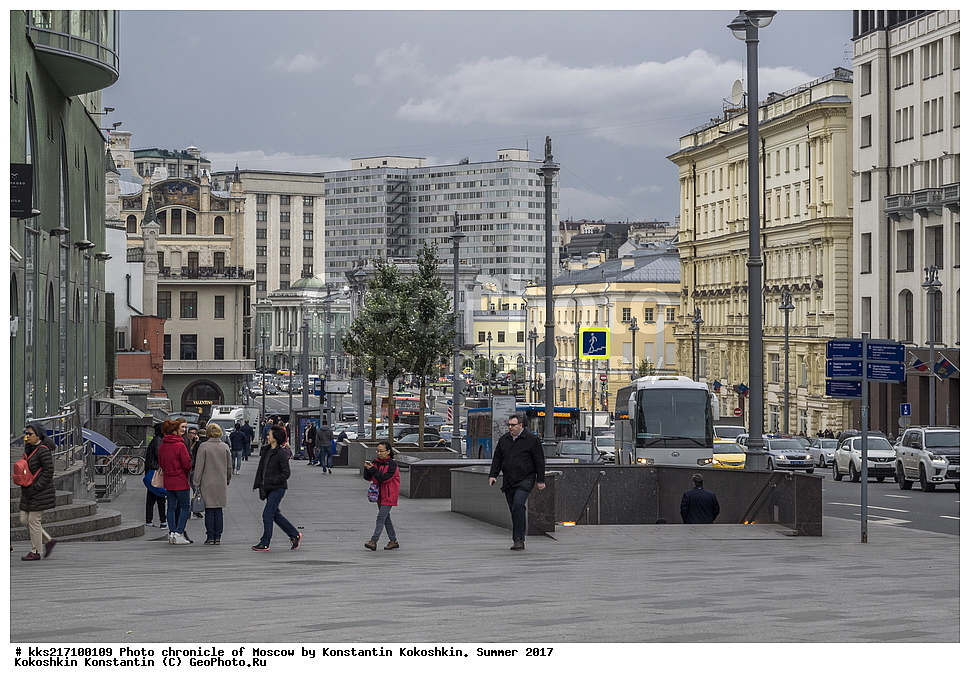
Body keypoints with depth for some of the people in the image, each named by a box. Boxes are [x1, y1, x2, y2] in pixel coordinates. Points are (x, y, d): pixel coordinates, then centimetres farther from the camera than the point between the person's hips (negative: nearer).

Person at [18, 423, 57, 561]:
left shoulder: (43, 450, -16)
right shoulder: (30, 449, 11)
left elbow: (48, 471, -19)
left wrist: (36, 486, -20)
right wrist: (23, 486, 10)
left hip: (40, 492, -9)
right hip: (29, 492, 10)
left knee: (34, 521, -4)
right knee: (24, 519, 9)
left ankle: (35, 552, 7)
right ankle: (49, 540, 19)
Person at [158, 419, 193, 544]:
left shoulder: (162, 446, 4)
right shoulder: (180, 445, -16)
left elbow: (160, 463, 12)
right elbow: (187, 464, -14)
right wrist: (187, 471, 6)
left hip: (168, 481, 6)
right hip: (180, 480, -6)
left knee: (172, 507, 12)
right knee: (185, 507, 1)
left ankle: (172, 533, 11)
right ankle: (178, 533, -6)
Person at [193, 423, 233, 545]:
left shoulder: (204, 446, -8)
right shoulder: (225, 447, 4)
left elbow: (199, 466, -8)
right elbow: (229, 467, 11)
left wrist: (196, 482, -1)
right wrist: (228, 480, 24)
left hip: (207, 483, -3)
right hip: (221, 483, 3)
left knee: (209, 511, 1)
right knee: (218, 511, 8)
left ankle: (210, 537, 0)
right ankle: (217, 537, 8)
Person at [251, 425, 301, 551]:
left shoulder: (281, 453, -14)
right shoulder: (266, 451, 10)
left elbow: (286, 474, -16)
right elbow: (261, 469, 15)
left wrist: (271, 481, -19)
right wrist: (258, 485, 9)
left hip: (277, 488, -8)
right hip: (268, 488, 9)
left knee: (267, 514, -7)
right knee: (275, 515, 13)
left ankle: (265, 543, 1)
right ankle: (294, 534, 26)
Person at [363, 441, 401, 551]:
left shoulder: (392, 464, -13)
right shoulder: (376, 462, 6)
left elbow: (384, 478, -22)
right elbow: (368, 478, 4)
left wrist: (372, 469, -25)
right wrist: (367, 469, -15)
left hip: (389, 495, -8)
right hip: (380, 494, 8)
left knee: (381, 518, -13)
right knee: (386, 519, 13)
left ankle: (373, 541, -18)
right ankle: (393, 541, 22)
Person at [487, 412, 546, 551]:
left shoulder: (532, 439, -2)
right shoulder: (503, 439, 13)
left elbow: (539, 461, 0)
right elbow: (497, 459, 18)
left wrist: (540, 480, -2)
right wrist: (492, 475, 6)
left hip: (525, 480, -6)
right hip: (508, 481, 6)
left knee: (518, 505, -22)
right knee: (514, 509, 5)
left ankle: (519, 538, -21)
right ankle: (518, 541, 11)